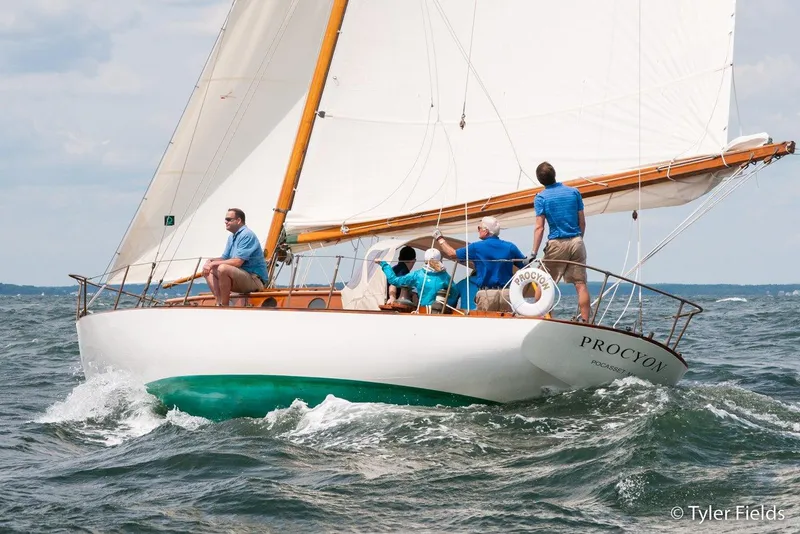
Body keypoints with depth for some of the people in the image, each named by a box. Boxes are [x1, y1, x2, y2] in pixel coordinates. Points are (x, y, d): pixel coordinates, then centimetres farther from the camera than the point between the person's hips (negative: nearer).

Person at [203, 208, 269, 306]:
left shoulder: (246, 235, -16)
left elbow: (238, 262, -23)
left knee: (223, 268, -31)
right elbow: (224, 258, 19)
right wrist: (210, 261, -2)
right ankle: (219, 304, -9)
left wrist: (213, 263, -17)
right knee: (209, 271, 5)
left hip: (255, 279, -10)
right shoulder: (232, 237, 16)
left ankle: (225, 307, -22)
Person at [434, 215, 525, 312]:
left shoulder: (476, 247, 0)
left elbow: (452, 254, 13)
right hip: (507, 293, 2)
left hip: (486, 294, -2)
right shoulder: (510, 247, 3)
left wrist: (440, 239, 28)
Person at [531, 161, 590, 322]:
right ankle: (585, 321, -1)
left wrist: (534, 253, -10)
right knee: (581, 284, 2)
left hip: (557, 243, -3)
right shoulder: (574, 192, 5)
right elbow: (582, 222, 8)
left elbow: (539, 227, -10)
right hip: (576, 242, 3)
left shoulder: (541, 197, -4)